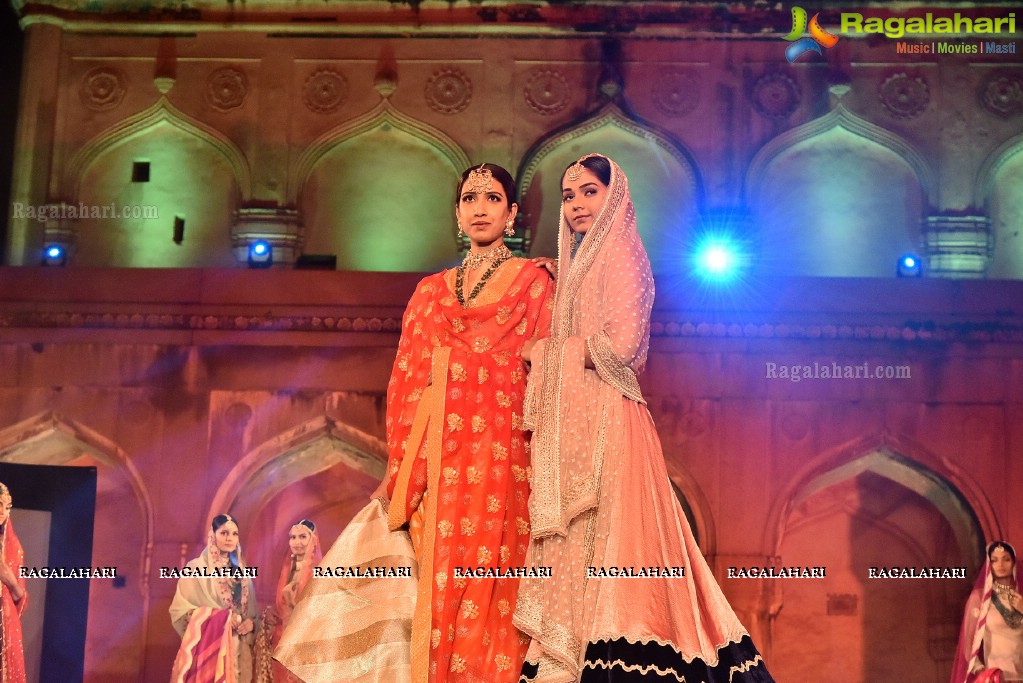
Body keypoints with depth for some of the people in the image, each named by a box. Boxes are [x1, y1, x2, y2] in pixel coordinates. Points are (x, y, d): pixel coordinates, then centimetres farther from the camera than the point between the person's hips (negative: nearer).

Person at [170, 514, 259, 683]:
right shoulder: (196, 568, -2)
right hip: (207, 646, -5)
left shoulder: (242, 572, 14)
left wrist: (251, 623, -6)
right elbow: (180, 609, -6)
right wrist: (217, 617, -16)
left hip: (238, 648, 5)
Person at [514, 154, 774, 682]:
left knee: (604, 536, -10)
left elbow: (620, 343, -15)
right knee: (577, 542, 4)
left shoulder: (620, 255, -4)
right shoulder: (577, 263, 21)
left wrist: (544, 352, -6)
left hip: (606, 419, -8)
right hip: (573, 425, 8)